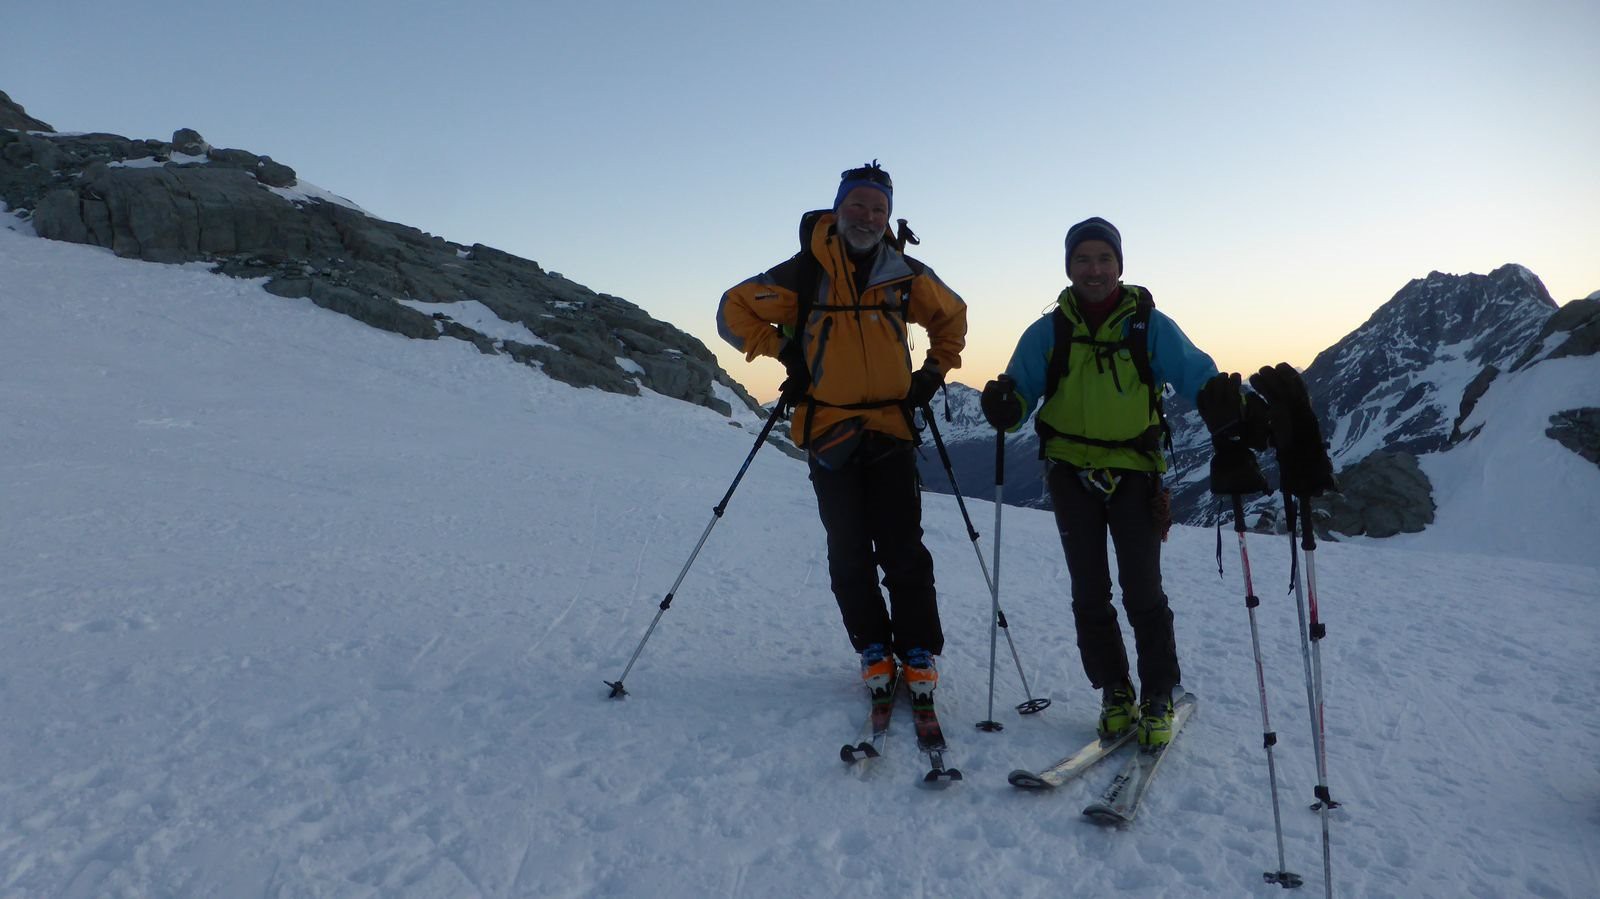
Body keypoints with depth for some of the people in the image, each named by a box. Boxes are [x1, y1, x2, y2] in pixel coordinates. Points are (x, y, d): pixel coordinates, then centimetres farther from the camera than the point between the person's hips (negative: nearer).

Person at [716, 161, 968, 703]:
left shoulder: (906, 275, 4)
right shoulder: (805, 273, -3)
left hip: (891, 430, 1)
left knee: (904, 551, -3)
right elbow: (734, 311, 5)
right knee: (849, 555, 4)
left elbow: (951, 317, 23)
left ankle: (919, 653, 9)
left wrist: (934, 371, 12)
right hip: (829, 433, -1)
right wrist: (784, 351, -3)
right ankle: (874, 650, 19)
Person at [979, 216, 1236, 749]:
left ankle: (1159, 696, 15)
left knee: (1142, 591, -3)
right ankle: (1115, 692, 22)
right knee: (1089, 593, 6)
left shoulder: (1149, 325, -2)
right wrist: (1004, 407, -26)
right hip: (1071, 470, 2)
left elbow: (1198, 376, -7)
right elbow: (1020, 391, -3)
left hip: (1134, 470, -1)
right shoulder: (1048, 333, 2)